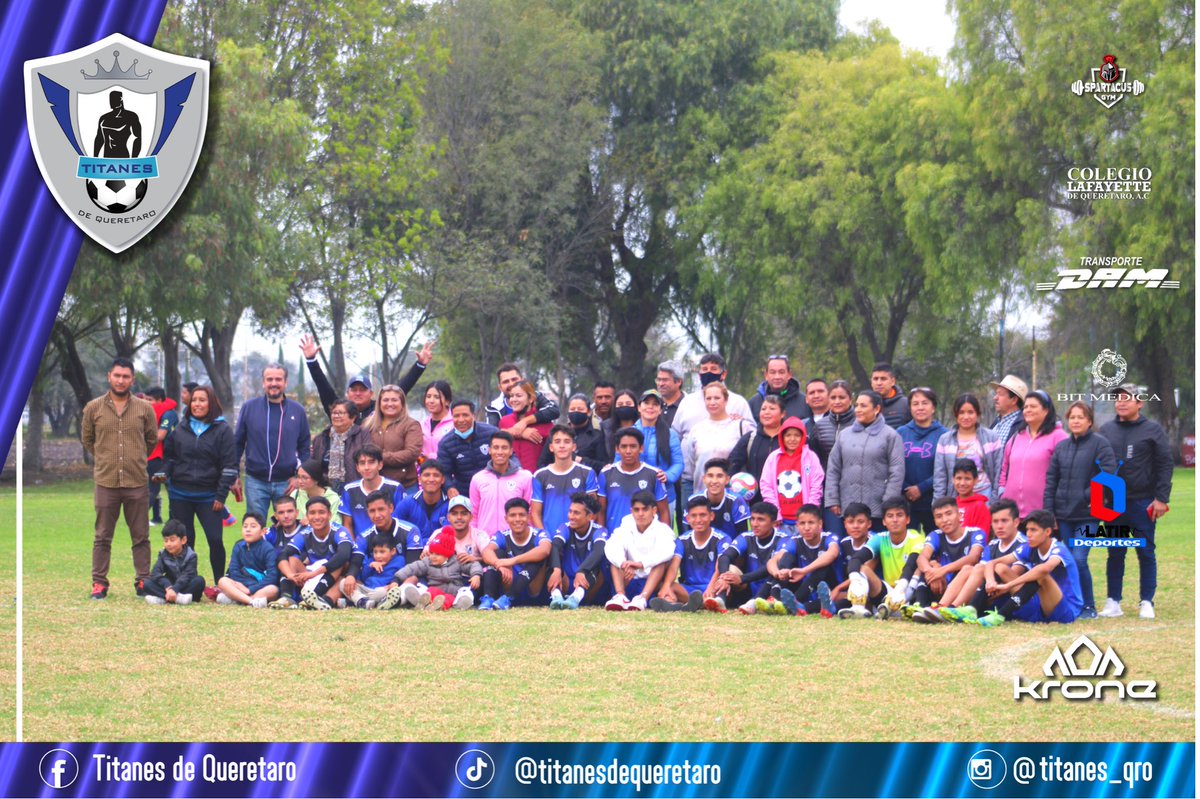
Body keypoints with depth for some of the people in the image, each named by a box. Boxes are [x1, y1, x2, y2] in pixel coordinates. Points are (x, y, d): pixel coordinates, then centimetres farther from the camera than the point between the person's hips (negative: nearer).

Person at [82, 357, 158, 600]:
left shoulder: (144, 409, 2)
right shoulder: (93, 408, 2)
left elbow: (152, 440, 14)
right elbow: (87, 440, 15)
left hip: (137, 482, 0)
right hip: (105, 482, 0)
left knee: (141, 537, 5)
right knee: (102, 537, 4)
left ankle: (143, 582, 12)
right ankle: (99, 583, 9)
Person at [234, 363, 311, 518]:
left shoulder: (297, 411, 4)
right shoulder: (249, 407, 1)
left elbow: (305, 447, 9)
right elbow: (238, 443, 6)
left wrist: (299, 476, -1)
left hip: (286, 483, 1)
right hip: (256, 482, -1)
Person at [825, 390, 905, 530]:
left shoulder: (890, 436, 1)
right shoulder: (845, 435, 13)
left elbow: (897, 473, -4)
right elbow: (833, 470, 13)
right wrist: (832, 500, 4)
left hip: (877, 510, -4)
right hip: (847, 507, 4)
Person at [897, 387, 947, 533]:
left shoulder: (942, 434, 0)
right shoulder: (900, 433, 7)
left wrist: (921, 488, -14)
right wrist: (905, 490, -11)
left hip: (933, 504, -2)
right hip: (905, 503, 2)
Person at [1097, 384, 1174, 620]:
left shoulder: (1152, 430, 0)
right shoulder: (1106, 430, 10)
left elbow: (1165, 465, -3)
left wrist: (1161, 498, -10)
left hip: (1143, 503, -3)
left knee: (1146, 553, 1)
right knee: (1115, 554, 6)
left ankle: (1147, 603, 7)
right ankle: (1113, 602, 10)